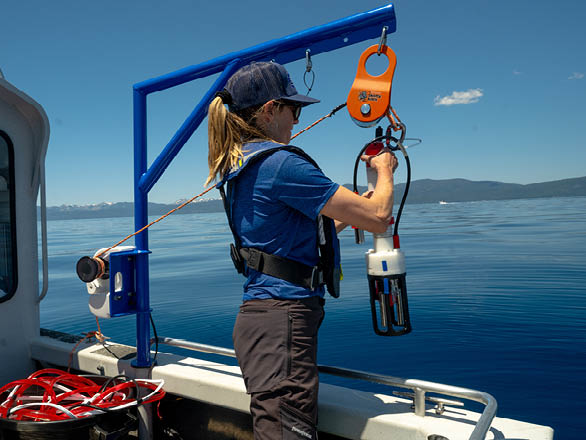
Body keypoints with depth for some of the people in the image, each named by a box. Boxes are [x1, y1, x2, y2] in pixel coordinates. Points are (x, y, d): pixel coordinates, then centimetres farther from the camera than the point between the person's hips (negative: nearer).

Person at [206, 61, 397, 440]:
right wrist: (385, 170, 5)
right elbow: (378, 218, -15)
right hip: (283, 320, -10)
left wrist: (354, 207, 24)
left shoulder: (240, 165, 14)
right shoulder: (281, 162, -16)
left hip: (259, 318, 10)